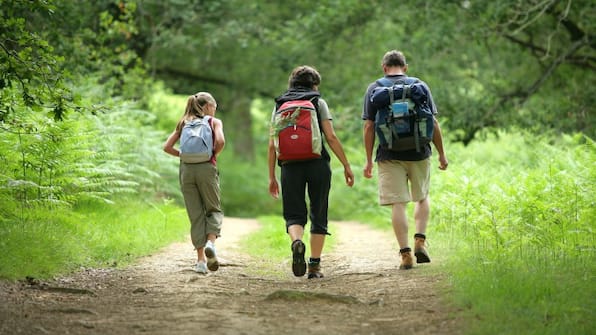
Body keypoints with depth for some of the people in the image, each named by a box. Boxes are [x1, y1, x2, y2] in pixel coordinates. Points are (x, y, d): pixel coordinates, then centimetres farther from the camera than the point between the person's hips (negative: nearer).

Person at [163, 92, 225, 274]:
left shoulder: (183, 123, 17)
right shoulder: (214, 122, 8)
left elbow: (167, 147, 8)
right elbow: (220, 141, -12)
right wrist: (214, 154, 5)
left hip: (186, 169, 3)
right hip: (206, 168, -3)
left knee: (196, 215, 7)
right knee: (214, 210, 12)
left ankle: (201, 259, 4)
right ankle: (211, 242, -16)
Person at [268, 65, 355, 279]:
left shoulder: (279, 105, 13)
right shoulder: (318, 102, 6)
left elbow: (272, 145, 8)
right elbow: (331, 137, -3)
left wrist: (272, 177, 13)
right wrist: (346, 165, 3)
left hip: (290, 166, 1)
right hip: (317, 164, -1)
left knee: (294, 215, 5)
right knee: (318, 216, 9)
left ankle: (297, 242, -27)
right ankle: (314, 265, 6)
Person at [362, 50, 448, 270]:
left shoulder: (374, 89, 2)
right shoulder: (420, 86, 4)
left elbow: (368, 127, -2)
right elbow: (433, 123, 2)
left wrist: (368, 160, 2)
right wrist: (441, 153, 10)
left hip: (390, 156, -1)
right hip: (419, 153, 1)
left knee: (398, 204, 0)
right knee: (422, 198, 20)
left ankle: (405, 253, -5)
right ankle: (420, 240, 5)